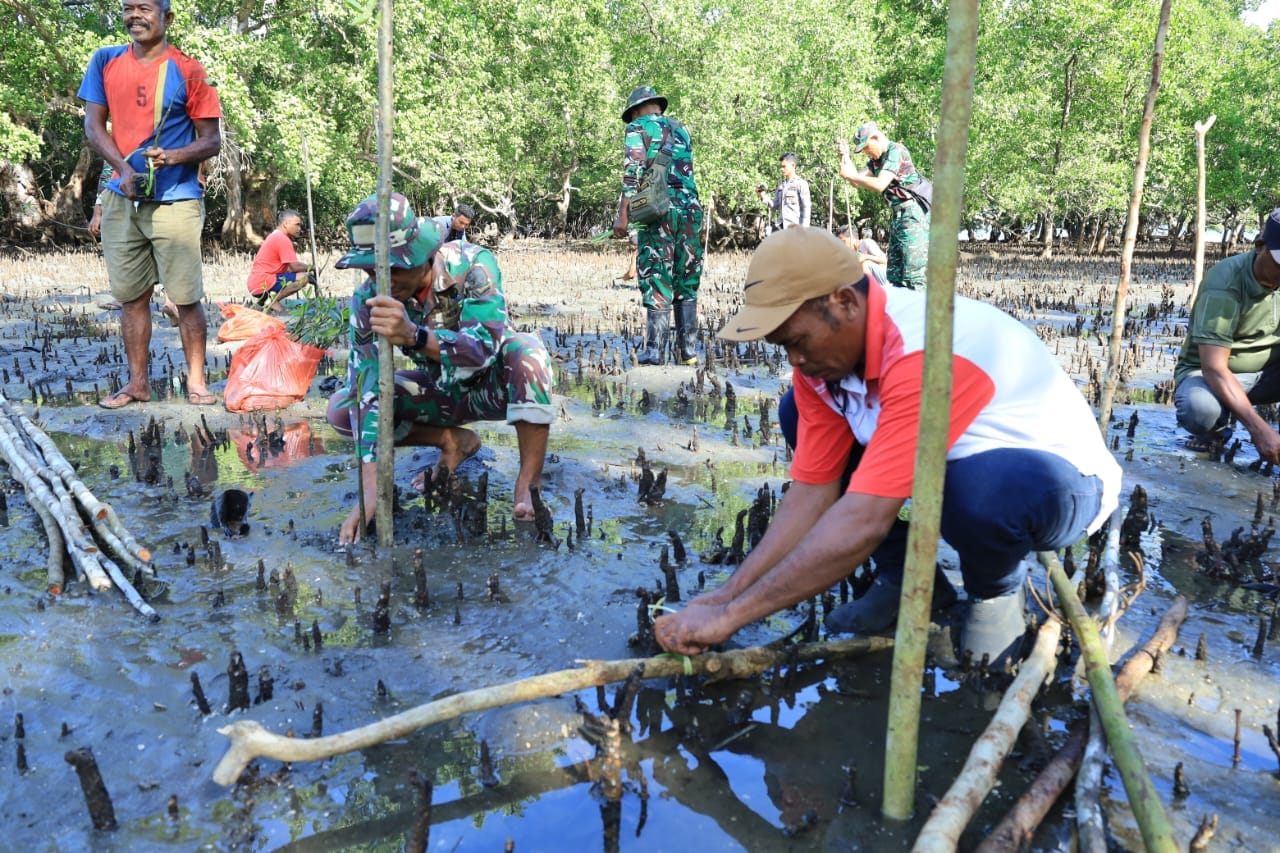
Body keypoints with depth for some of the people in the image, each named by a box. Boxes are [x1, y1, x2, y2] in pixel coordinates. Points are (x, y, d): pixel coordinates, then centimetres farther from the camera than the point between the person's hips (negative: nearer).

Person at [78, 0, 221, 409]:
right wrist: (124, 168, -9)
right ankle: (138, 382, 16)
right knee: (130, 295, 7)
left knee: (186, 296, -4)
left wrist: (173, 156, -20)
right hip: (121, 198, 4)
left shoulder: (188, 70, -1)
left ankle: (196, 381, 6)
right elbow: (93, 123, 7)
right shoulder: (105, 61, 9)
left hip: (176, 200, -3)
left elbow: (211, 141, -1)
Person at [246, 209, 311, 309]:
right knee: (304, 277, -16)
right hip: (263, 284, -10)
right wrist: (309, 267, 4)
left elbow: (290, 267, 21)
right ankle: (274, 300, -11)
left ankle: (265, 298, 12)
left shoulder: (275, 237, 20)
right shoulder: (283, 239, -12)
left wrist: (306, 267, 8)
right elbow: (295, 267, -14)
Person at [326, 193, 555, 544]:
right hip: (442, 394, 4)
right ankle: (454, 441, 3)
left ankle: (529, 482, -29)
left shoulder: (472, 265, -29)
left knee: (526, 348, -36)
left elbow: (486, 346, -42)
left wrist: (413, 336, -60)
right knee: (341, 408, -14)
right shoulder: (368, 300, -21)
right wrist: (369, 491, -37)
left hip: (494, 387, -3)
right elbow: (367, 390, -28)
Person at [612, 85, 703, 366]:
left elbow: (633, 173, -7)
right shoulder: (680, 129, 22)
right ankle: (688, 351, 8)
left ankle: (654, 351, -5)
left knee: (657, 280, -4)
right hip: (690, 206, 5)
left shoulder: (638, 128, 4)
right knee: (686, 281, 8)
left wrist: (622, 215, -8)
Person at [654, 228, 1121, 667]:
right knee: (799, 412, -5)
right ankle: (908, 577, 5)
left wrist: (730, 615, -36)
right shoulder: (825, 351, -11)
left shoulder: (922, 352, -37)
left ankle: (996, 589, -4)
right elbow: (812, 492, -8)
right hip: (961, 459, 7)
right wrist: (726, 594, -18)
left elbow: (864, 523, -40)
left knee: (979, 490, -42)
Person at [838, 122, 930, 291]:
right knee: (893, 274, 10)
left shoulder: (896, 150, -10)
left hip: (912, 214, -10)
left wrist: (849, 175, -12)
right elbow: (857, 181, 13)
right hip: (897, 216, 10)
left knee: (913, 275, -14)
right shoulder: (877, 159, 17)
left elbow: (880, 185, -20)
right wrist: (846, 157, 2)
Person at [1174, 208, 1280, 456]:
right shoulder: (1225, 283, -25)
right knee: (1199, 410, -39)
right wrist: (1259, 428, -41)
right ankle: (1216, 428, -2)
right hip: (1211, 374, -5)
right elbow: (1214, 368, -32)